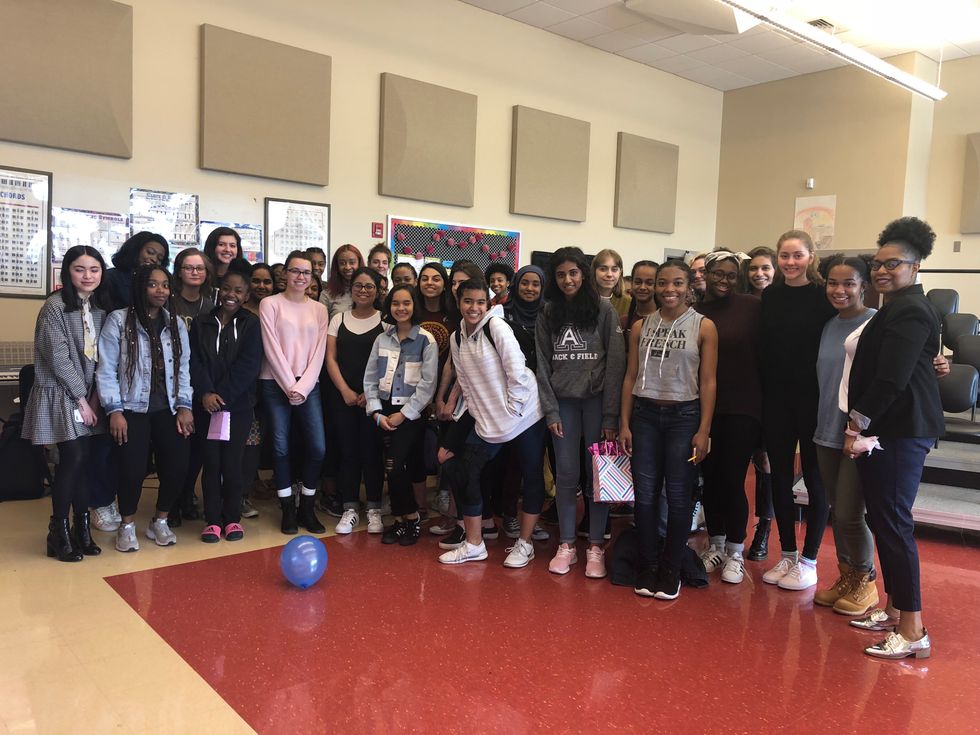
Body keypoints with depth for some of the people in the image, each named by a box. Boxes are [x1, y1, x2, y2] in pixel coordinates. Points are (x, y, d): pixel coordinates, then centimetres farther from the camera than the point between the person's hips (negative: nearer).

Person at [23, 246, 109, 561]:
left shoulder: (100, 309, 7)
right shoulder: (55, 306, -11)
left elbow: (100, 357, 7)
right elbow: (59, 357, -15)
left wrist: (94, 397, -3)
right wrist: (80, 399, -13)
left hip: (88, 396, 5)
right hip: (60, 395, -5)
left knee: (83, 461, 5)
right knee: (73, 460, -8)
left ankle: (82, 529, 14)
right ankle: (59, 532, 7)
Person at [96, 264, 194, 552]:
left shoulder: (176, 323, 10)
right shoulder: (119, 320, -3)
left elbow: (183, 368, 8)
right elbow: (106, 369, -4)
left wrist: (184, 406, 0)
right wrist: (114, 411, -10)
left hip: (168, 409, 3)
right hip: (132, 408, -3)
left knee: (177, 466, -7)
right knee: (133, 469, -13)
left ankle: (160, 522, 18)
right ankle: (127, 526, 14)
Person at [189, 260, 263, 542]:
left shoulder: (251, 324, 2)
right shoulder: (201, 323, 8)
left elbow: (248, 366, -7)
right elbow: (195, 362, 1)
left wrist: (222, 395, -13)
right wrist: (205, 393, -15)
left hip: (238, 405, -1)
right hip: (206, 403, 2)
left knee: (232, 462, 2)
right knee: (211, 462, 4)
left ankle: (232, 518, 17)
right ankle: (212, 519, 15)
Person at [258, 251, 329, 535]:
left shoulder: (319, 309, 11)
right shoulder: (270, 304, 2)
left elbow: (318, 352, 5)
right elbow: (272, 349, -5)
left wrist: (302, 387, -6)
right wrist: (290, 386, -10)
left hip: (308, 385, 2)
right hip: (276, 384, -2)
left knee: (317, 447, -5)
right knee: (281, 447, -1)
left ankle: (306, 508, 11)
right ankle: (288, 509, 13)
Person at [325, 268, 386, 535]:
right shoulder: (339, 319, 9)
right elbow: (331, 358, 5)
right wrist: (345, 390, -6)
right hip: (343, 396, 2)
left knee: (372, 450, 0)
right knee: (348, 451, 4)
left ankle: (374, 510, 11)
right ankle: (350, 509, 13)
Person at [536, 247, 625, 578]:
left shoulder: (604, 312, -1)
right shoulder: (547, 315, 7)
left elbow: (615, 365, -5)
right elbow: (543, 366, 6)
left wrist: (611, 415, -10)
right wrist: (551, 411, -2)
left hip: (597, 400, -2)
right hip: (563, 402, 2)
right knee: (566, 476, 4)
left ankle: (596, 548, 11)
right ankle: (566, 546, 14)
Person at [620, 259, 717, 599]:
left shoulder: (704, 327, -2)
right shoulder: (641, 326, 6)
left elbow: (708, 382, -3)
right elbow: (630, 377, 7)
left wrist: (703, 431, -8)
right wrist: (624, 424, 3)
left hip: (684, 416, -2)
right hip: (645, 414, 2)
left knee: (678, 495, 5)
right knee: (644, 494, 5)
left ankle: (671, 569, 19)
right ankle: (647, 567, 18)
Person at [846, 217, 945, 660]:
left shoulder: (909, 311, -14)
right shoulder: (898, 307, 19)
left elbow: (891, 378, -22)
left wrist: (859, 423, -14)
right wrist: (859, 424, 12)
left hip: (899, 432, -11)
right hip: (887, 428, 11)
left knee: (892, 523, -8)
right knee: (882, 518, 15)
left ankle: (913, 631, -1)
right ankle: (893, 610, 26)